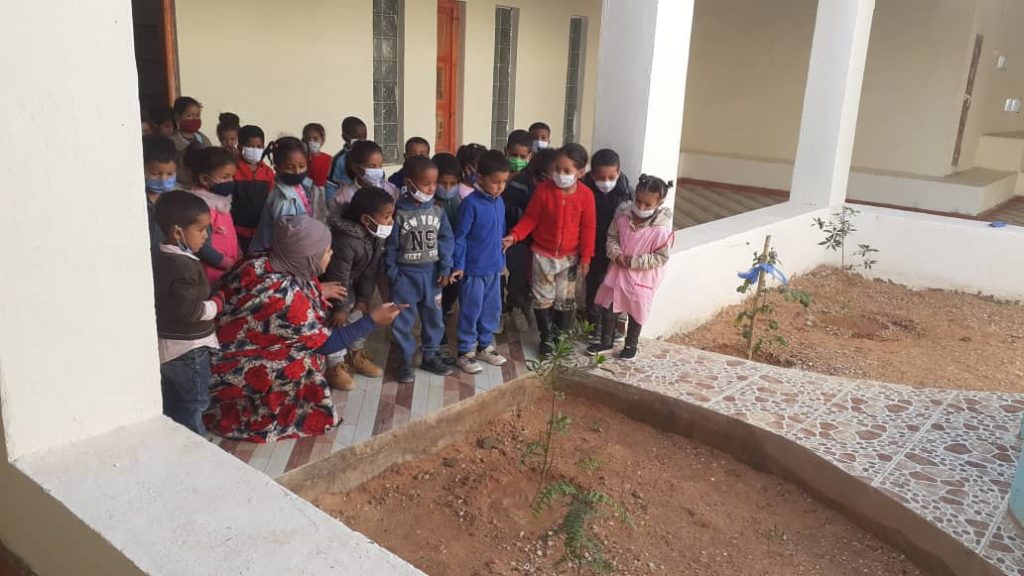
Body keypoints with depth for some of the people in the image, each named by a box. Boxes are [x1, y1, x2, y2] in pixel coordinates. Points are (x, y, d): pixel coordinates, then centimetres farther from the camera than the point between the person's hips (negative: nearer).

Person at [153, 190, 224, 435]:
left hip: (166, 345, 9)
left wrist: (208, 299, 8)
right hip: (188, 348, -9)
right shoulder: (185, 266, -24)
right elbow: (189, 311, -27)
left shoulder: (160, 259, 5)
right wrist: (218, 303, -13)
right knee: (194, 403, 4)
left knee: (172, 402, 20)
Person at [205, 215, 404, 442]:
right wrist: (373, 319, -15)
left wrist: (316, 291, 15)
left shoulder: (263, 265, -9)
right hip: (235, 373, -8)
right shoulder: (286, 297, -31)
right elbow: (325, 343, -18)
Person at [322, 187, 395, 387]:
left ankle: (357, 354, 31)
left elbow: (371, 270, -5)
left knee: (359, 312, 13)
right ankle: (335, 365, 5)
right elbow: (338, 278, -31)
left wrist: (364, 299, -2)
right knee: (338, 320, -7)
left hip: (350, 283, 8)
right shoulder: (345, 241, -40)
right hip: (327, 284, -8)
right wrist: (340, 308, -21)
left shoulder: (376, 236, -14)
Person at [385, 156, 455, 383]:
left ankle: (430, 355, 31)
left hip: (432, 273, 4)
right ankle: (406, 360, 20)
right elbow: (389, 246, -8)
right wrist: (392, 274, -8)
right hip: (406, 275, -3)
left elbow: (447, 240, 1)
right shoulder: (398, 213, -12)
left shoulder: (438, 211, -2)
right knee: (403, 320, 5)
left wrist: (445, 269, -5)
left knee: (434, 317, 14)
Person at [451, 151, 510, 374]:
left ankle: (485, 346, 31)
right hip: (473, 269, -7)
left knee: (492, 309, 15)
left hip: (494, 268, 7)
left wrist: (502, 261, 16)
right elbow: (460, 236, -13)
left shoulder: (499, 202, 4)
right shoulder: (470, 203, -16)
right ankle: (466, 352, 17)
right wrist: (458, 265, -13)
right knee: (471, 311, 3)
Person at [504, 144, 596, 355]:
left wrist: (586, 257, -5)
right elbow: (530, 218, -7)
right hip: (543, 253, 0)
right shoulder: (544, 190, -13)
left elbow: (588, 227, -5)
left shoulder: (586, 195, -11)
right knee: (543, 298, 8)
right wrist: (514, 236, -21)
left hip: (570, 256, 1)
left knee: (565, 299, 11)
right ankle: (547, 337, 23)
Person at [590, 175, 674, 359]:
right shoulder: (623, 215, -12)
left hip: (642, 277, -4)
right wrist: (616, 254, -16)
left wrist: (634, 261, -22)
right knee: (607, 306, 14)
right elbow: (612, 236, 1)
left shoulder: (662, 229, -24)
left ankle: (631, 344, 36)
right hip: (618, 270, 4)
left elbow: (661, 258, -18)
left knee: (636, 311, 14)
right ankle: (606, 341, 33)